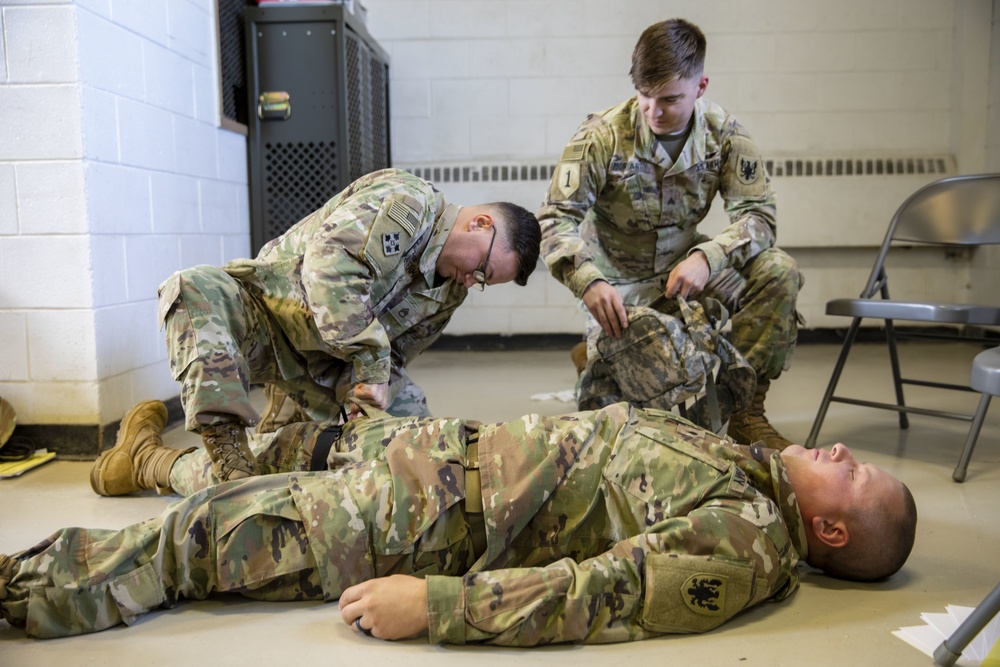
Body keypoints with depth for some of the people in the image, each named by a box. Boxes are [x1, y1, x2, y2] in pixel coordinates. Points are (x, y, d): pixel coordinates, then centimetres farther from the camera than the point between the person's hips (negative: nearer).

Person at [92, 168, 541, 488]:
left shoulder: (450, 290, 6)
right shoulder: (405, 201, -20)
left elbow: (394, 354, 6)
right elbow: (329, 261, -34)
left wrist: (373, 387, -15)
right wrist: (370, 360, -33)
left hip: (323, 364, 7)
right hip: (264, 312, -7)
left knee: (409, 415, -4)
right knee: (195, 289, -37)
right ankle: (228, 450, -40)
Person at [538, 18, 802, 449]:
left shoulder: (723, 134, -9)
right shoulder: (602, 136, -18)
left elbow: (758, 214, -13)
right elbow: (556, 219, -20)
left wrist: (707, 256, -34)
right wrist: (589, 283, -39)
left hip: (684, 264, 3)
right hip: (619, 277, -3)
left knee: (779, 272, -22)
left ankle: (745, 410, -10)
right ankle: (592, 360, 25)